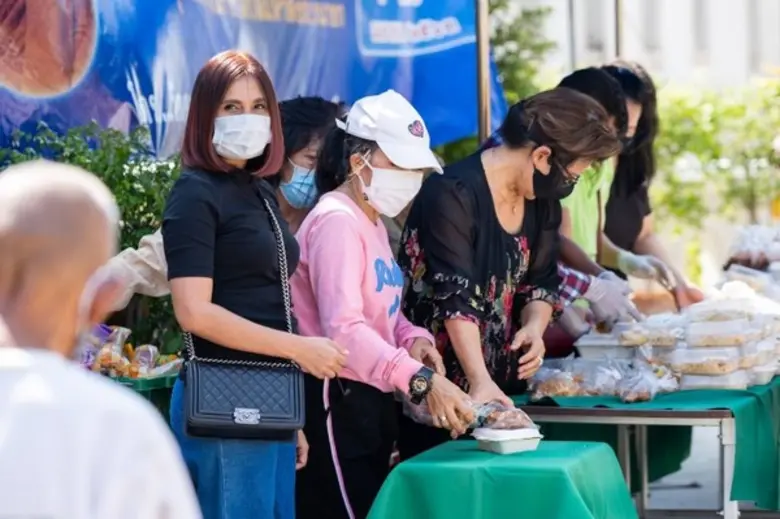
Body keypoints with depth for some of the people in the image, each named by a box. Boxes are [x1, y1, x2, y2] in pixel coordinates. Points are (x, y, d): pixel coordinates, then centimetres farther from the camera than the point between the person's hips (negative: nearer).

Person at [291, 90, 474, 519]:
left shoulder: (373, 222, 16)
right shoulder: (337, 221, -16)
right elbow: (343, 330, -27)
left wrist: (413, 338, 0)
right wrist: (421, 379, -37)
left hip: (368, 401, 10)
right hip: (336, 404, -10)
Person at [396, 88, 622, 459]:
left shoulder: (542, 202, 6)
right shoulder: (453, 195, -20)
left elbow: (541, 282, 10)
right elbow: (455, 297, -26)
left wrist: (534, 326, -13)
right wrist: (480, 381, -34)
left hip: (504, 383, 7)